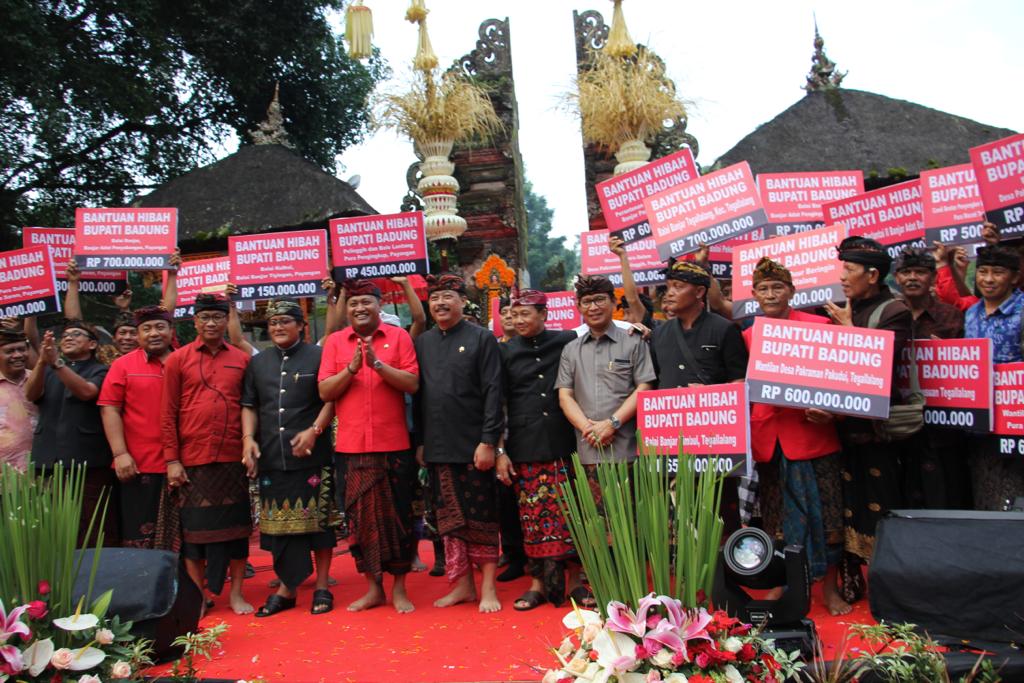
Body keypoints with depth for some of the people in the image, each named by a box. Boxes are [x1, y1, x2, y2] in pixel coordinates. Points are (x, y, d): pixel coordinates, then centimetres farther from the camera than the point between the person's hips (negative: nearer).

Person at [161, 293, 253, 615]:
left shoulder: (242, 360, 6)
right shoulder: (178, 359, 3)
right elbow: (168, 413, 1)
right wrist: (171, 460, -4)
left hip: (233, 458, 1)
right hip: (192, 459, -1)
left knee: (237, 525, 6)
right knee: (194, 528, 6)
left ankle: (236, 593, 17)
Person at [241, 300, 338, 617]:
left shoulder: (318, 356, 1)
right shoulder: (258, 362, 14)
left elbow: (331, 399, -2)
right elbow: (249, 406, 15)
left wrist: (314, 430, -14)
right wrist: (248, 439, 0)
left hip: (312, 456, -4)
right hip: (270, 458, 4)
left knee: (318, 519, 2)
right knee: (278, 523, 8)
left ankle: (322, 587, 14)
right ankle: (285, 588, 21)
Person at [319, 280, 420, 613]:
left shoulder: (398, 336, 2)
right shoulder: (335, 341, 7)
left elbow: (412, 384, -6)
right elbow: (325, 392, 1)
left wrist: (377, 363, -17)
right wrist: (352, 368, -14)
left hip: (394, 444, -2)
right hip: (352, 445, 2)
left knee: (398, 515, 5)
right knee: (360, 516, 8)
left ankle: (400, 588, 18)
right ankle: (373, 588, 22)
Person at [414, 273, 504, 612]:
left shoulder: (482, 338, -2)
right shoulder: (422, 342, 11)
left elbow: (493, 393, -8)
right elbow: (417, 394, 13)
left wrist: (488, 441, -14)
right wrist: (420, 440, 8)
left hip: (473, 446, -4)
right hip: (438, 447, 5)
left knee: (481, 517, 2)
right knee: (449, 519, 9)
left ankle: (488, 587, 13)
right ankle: (463, 585, 20)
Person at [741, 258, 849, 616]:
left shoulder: (818, 326, -1)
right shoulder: (748, 336, 9)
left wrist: (829, 411, -15)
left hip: (811, 434, -3)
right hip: (767, 437, 3)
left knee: (824, 513, 4)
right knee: (775, 518, 12)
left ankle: (830, 588, 21)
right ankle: (780, 586, 27)